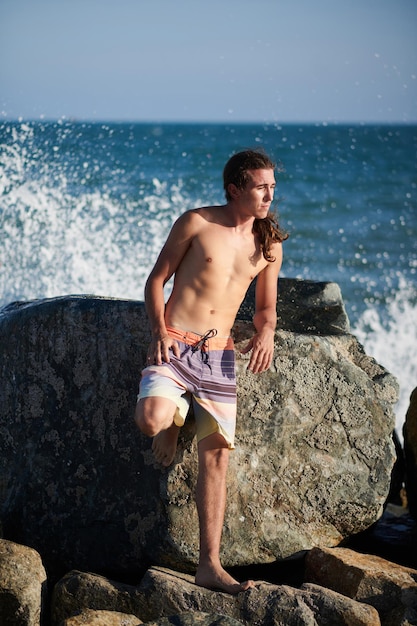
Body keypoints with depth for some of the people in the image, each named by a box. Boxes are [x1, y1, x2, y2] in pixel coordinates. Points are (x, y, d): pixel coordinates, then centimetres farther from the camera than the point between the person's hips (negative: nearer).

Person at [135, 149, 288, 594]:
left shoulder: (270, 244, 10)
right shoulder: (196, 223, -2)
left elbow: (265, 306, 20)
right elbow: (157, 279, 2)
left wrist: (265, 333, -3)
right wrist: (159, 331, -12)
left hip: (219, 354, 4)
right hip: (175, 343, -3)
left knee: (216, 455, -2)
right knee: (151, 420, -31)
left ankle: (209, 565, 2)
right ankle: (173, 418, 9)